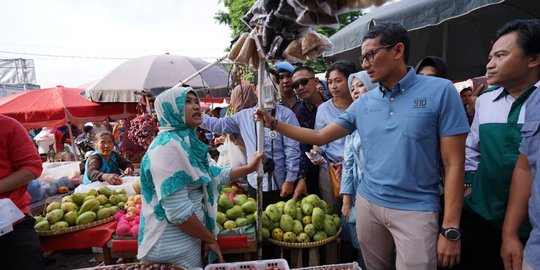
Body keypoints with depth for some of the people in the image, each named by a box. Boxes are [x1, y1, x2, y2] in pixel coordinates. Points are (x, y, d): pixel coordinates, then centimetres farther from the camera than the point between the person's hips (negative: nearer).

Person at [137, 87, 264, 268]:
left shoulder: (187, 142, 5)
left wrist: (249, 168, 12)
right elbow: (178, 212, -27)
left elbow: (215, 175, 16)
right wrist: (210, 238, -14)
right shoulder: (168, 146, -23)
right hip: (173, 249, -9)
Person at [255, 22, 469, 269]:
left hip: (415, 210, -4)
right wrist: (273, 123, 0)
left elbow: (453, 163, -11)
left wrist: (450, 229, -12)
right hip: (368, 202, 5)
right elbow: (320, 136, 7)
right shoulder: (363, 103, 3)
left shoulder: (440, 91, -10)